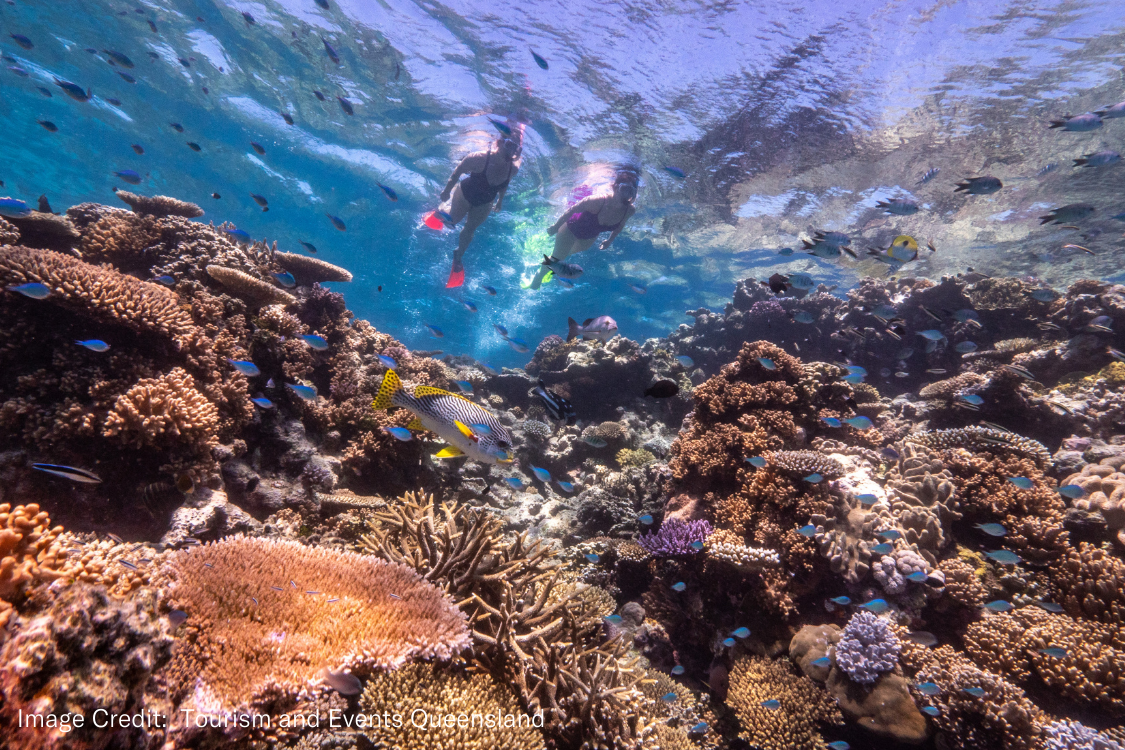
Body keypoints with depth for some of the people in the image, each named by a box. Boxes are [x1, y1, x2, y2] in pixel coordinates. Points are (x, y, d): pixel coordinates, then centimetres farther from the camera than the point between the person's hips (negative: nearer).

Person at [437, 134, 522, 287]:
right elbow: (457, 172, -22)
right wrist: (446, 191, -12)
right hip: (465, 194, -3)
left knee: (469, 229, 20)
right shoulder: (479, 158, -39)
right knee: (453, 220, 19)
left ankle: (458, 257, 46)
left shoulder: (513, 168, -26)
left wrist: (500, 200, 9)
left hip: (485, 203, 3)